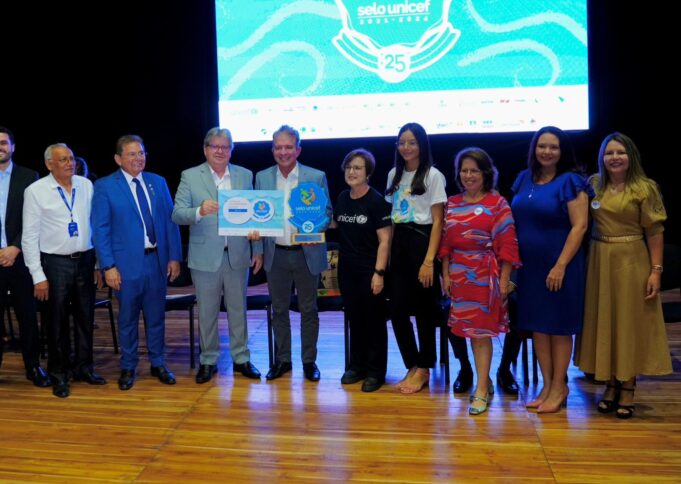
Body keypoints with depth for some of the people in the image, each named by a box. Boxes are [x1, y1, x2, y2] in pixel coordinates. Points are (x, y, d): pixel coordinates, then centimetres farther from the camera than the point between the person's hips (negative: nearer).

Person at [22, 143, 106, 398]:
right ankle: (59, 375, 20)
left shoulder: (86, 185, 4)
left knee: (85, 317, 12)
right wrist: (38, 276, -9)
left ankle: (83, 367, 28)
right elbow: (30, 236, -5)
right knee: (58, 321, 5)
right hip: (56, 263, -3)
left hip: (85, 260, 4)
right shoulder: (36, 191, -6)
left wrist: (99, 262, 7)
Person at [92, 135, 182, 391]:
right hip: (127, 263, -3)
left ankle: (158, 364, 27)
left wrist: (174, 256, 3)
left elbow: (170, 221, 8)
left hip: (157, 260, 3)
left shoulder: (158, 182, 8)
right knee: (127, 318, 9)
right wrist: (108, 266, -11)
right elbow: (100, 229, -5)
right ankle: (128, 367, 25)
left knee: (156, 316, 12)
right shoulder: (104, 186, -3)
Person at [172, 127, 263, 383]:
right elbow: (177, 215, -9)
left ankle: (241, 358, 25)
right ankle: (208, 360, 24)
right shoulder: (190, 176, -2)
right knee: (207, 312, 10)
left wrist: (258, 250, 4)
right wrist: (200, 211, -29)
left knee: (238, 310, 12)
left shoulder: (245, 175, 5)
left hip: (238, 255, 2)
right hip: (205, 256, -1)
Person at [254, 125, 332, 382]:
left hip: (306, 253, -2)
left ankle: (309, 361, 22)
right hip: (276, 253, 2)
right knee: (279, 310, 12)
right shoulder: (262, 177, 5)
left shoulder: (317, 177, -2)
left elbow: (326, 213, 0)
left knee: (308, 310, 8)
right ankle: (282, 360, 26)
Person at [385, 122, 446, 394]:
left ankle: (423, 369, 19)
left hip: (422, 242, -5)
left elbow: (438, 221, -8)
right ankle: (413, 366, 19)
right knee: (397, 310, 3)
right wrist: (387, 250, 7)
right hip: (398, 244, 5)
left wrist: (429, 260, -15)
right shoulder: (394, 174, 13)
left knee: (424, 309, 3)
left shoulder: (433, 176, -4)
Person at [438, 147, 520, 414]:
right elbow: (445, 242, 10)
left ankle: (481, 390, 5)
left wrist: (504, 280, -11)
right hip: (459, 273, 4)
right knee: (471, 330, 9)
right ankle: (484, 382, 23)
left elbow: (506, 244, -7)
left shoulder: (498, 203, -4)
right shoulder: (452, 203, 9)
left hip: (486, 273, -4)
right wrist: (445, 274, 5)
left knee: (481, 331, -3)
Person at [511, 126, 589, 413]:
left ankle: (559, 388, 17)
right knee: (537, 324, 10)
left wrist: (561, 265, -18)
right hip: (529, 264, 6)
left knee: (558, 326, 4)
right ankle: (547, 385, 21)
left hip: (558, 265, -5)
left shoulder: (570, 181, -8)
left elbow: (579, 226, -13)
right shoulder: (524, 179, 9)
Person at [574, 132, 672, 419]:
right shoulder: (593, 184, 5)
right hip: (599, 262, 4)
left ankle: (627, 390, 15)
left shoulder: (644, 188, -5)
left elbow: (654, 232, -6)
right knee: (603, 322, 9)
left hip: (632, 262, -3)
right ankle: (611, 386, 22)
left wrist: (655, 270, -11)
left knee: (630, 323, 4)